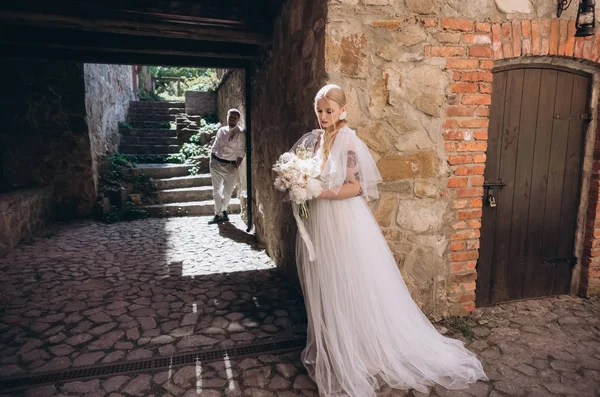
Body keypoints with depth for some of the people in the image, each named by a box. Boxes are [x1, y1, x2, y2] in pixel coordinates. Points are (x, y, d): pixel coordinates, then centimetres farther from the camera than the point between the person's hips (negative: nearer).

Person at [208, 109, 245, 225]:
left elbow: (241, 152, -8)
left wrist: (236, 167, -12)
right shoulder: (221, 130, 7)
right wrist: (211, 160, 6)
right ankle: (218, 214, 14)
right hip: (216, 163, 3)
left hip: (230, 165, -3)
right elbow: (214, 147, 13)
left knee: (227, 192, 7)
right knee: (216, 190, 5)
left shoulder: (240, 134, -6)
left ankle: (223, 210, 32)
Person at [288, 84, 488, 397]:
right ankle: (329, 351, 34)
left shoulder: (349, 142, -12)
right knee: (323, 291, 16)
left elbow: (356, 186, -17)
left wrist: (318, 192, -20)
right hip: (318, 224, 7)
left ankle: (355, 355, 24)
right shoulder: (312, 139, 8)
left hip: (345, 225, -7)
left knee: (351, 290, 5)